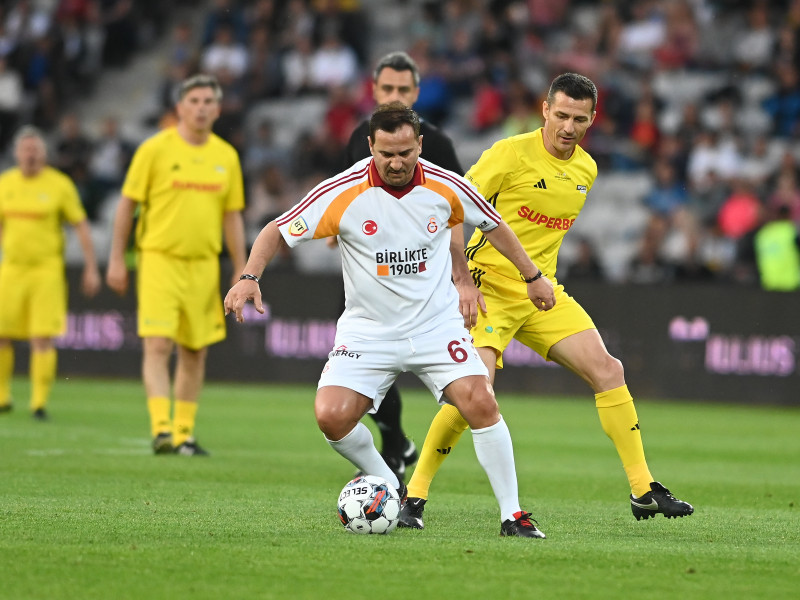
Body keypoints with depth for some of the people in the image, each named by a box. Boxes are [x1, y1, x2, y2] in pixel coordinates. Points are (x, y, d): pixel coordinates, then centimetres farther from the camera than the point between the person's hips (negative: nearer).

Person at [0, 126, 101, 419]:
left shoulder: (59, 184, -1)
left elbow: (81, 227, 2)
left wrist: (91, 268, -2)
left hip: (46, 270, -3)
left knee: (42, 338, -8)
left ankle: (39, 403, -4)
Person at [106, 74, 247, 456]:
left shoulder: (226, 156, 9)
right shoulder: (156, 149, -3)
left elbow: (232, 216, 13)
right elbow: (127, 204, 0)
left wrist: (241, 272, 10)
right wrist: (117, 259, -3)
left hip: (204, 264, 4)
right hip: (160, 258, -4)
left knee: (195, 352, 7)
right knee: (158, 345, -13)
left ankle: (184, 432, 16)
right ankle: (160, 428, -16)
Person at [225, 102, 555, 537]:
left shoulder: (446, 187, -8)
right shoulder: (343, 192, -15)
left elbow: (493, 225, 12)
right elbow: (277, 232, -9)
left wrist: (532, 277, 20)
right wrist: (249, 277, -25)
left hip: (437, 324, 0)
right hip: (368, 331, 0)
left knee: (481, 404, -19)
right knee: (331, 416, -18)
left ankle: (512, 514, -6)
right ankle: (389, 486, 10)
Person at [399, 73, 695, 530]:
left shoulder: (586, 170, 8)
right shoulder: (512, 153, -12)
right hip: (490, 290, -6)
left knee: (607, 370, -5)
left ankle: (644, 492, 2)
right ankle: (415, 496, -8)